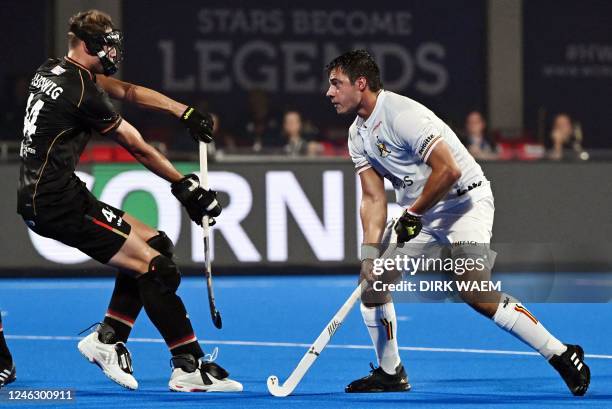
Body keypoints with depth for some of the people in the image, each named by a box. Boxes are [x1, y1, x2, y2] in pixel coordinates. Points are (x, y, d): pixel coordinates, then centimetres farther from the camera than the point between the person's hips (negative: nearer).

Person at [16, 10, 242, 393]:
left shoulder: (51, 71, 12)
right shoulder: (82, 91, -16)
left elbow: (128, 91, 20)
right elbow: (138, 147, -6)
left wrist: (185, 112, 16)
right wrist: (185, 186, 5)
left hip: (37, 194, 10)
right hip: (58, 200, -10)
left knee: (154, 243, 13)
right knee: (156, 267, -12)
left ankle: (108, 337, 9)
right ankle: (189, 366, -9)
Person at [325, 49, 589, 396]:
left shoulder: (402, 114, -23)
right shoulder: (358, 135, 6)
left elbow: (448, 170, -28)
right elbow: (373, 198, 3)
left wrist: (413, 214, -16)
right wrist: (371, 250, -11)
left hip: (465, 201, -9)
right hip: (419, 211, 9)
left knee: (475, 293, -25)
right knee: (371, 278, 3)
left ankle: (561, 354, -19)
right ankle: (390, 373, 17)